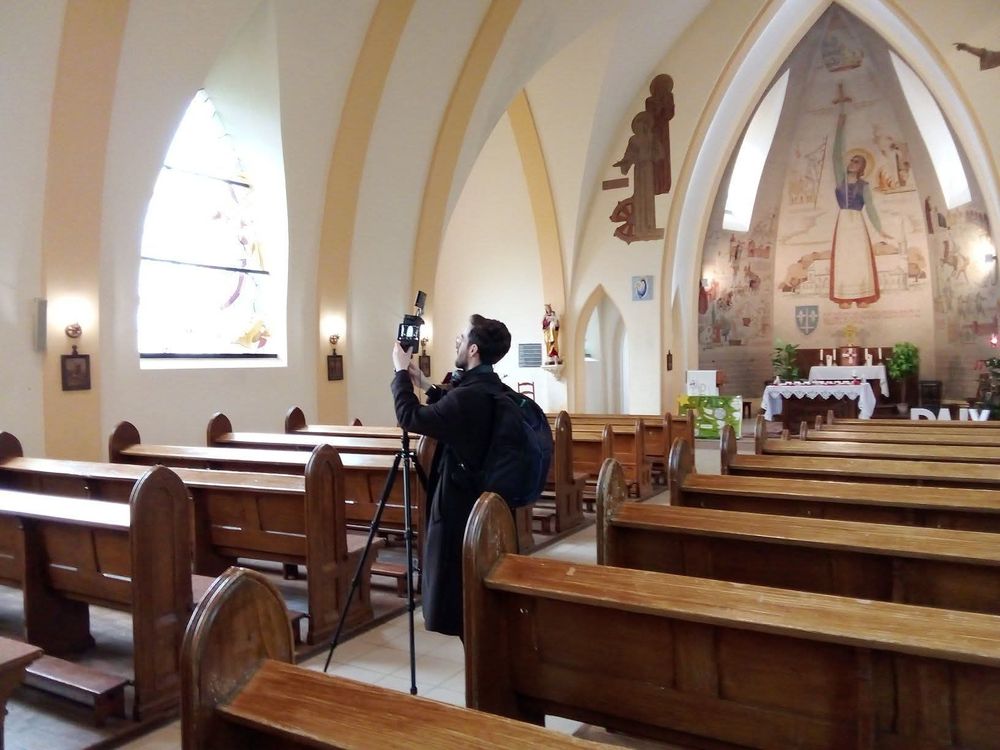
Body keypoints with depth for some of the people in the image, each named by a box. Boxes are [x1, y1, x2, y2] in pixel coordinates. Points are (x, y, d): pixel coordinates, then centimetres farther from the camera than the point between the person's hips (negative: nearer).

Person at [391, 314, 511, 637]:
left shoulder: (469, 396, -25)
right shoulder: (495, 391, 5)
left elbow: (410, 417, -20)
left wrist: (401, 371, -7)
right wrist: (424, 383, 15)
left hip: (459, 505, -9)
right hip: (485, 499, 10)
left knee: (455, 593, 3)